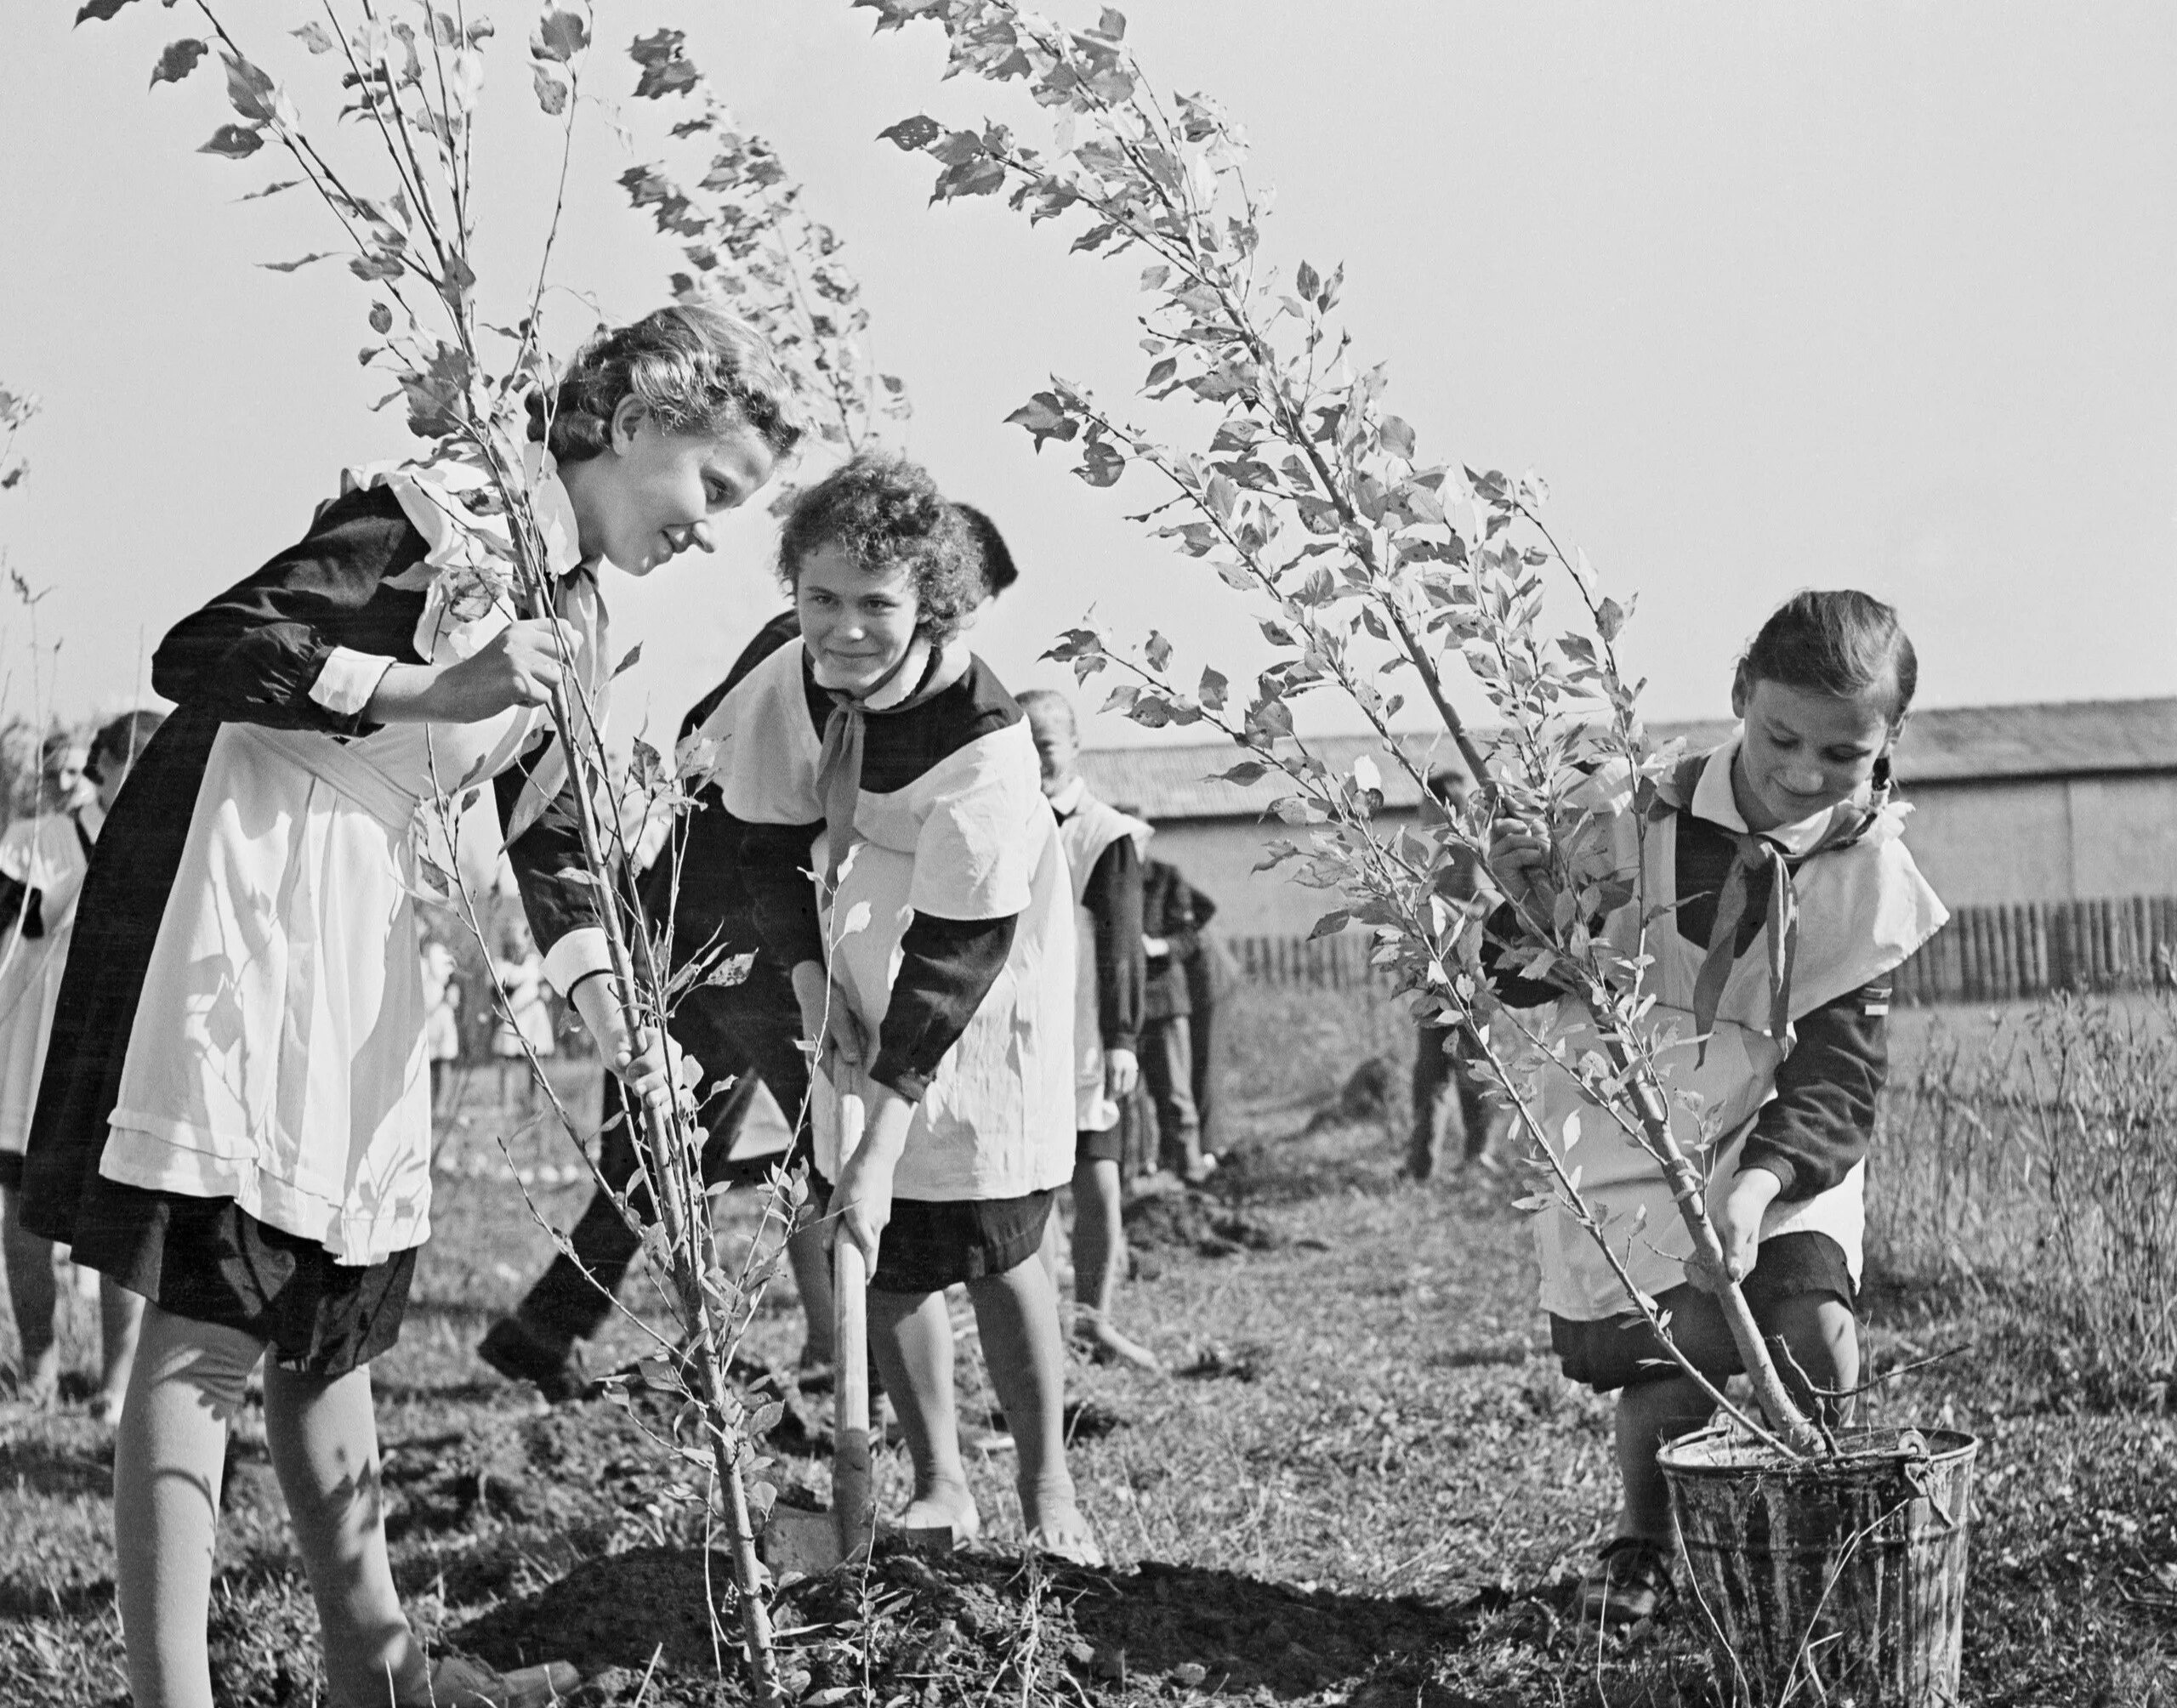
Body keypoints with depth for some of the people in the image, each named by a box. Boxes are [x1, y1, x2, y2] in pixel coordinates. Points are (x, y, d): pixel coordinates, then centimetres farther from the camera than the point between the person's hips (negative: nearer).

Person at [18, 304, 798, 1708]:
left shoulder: (580, 615, 12)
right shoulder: (444, 513, -15)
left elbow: (551, 831, 13)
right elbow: (199, 655, -21)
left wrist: (603, 998, -4)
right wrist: (425, 689, -29)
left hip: (365, 908, 9)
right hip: (232, 869, -9)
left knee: (332, 1302, 15)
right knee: (212, 1317, -13)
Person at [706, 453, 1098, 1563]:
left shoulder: (984, 743, -32)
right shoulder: (785, 692, -15)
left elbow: (957, 954, -31)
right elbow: (770, 841, 3)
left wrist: (881, 1152, -32)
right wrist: (810, 984, -10)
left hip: (981, 1004, -5)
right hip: (858, 990, 5)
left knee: (993, 1247, -5)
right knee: (894, 1256, 4)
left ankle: (1048, 1493, 11)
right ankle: (938, 1485, 18)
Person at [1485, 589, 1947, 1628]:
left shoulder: (1871, 880, -8)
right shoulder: (1634, 820, -12)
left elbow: (1839, 1075, -13)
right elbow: (1531, 985, -5)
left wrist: (1759, 1183, -30)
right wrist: (1532, 909, -28)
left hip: (1785, 1155, 1)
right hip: (1635, 1150, -1)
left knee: (1817, 1347, -17)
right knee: (1676, 1373, -9)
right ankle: (1645, 1544, 24)